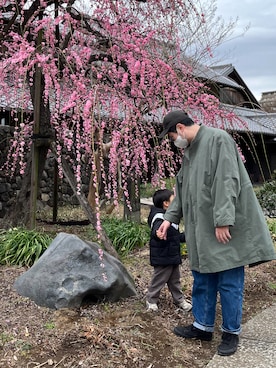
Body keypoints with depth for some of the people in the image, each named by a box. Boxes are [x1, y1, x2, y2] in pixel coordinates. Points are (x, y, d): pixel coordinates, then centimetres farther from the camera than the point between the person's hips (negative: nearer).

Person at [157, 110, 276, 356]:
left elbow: (227, 182, -21)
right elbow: (182, 190, 20)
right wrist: (170, 217, 15)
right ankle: (202, 326, 29)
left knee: (230, 283, 3)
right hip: (202, 230, 9)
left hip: (225, 228, -8)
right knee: (202, 280, 15)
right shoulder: (189, 151, 14)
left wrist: (222, 221, -24)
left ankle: (231, 332, 19)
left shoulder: (218, 139, -13)